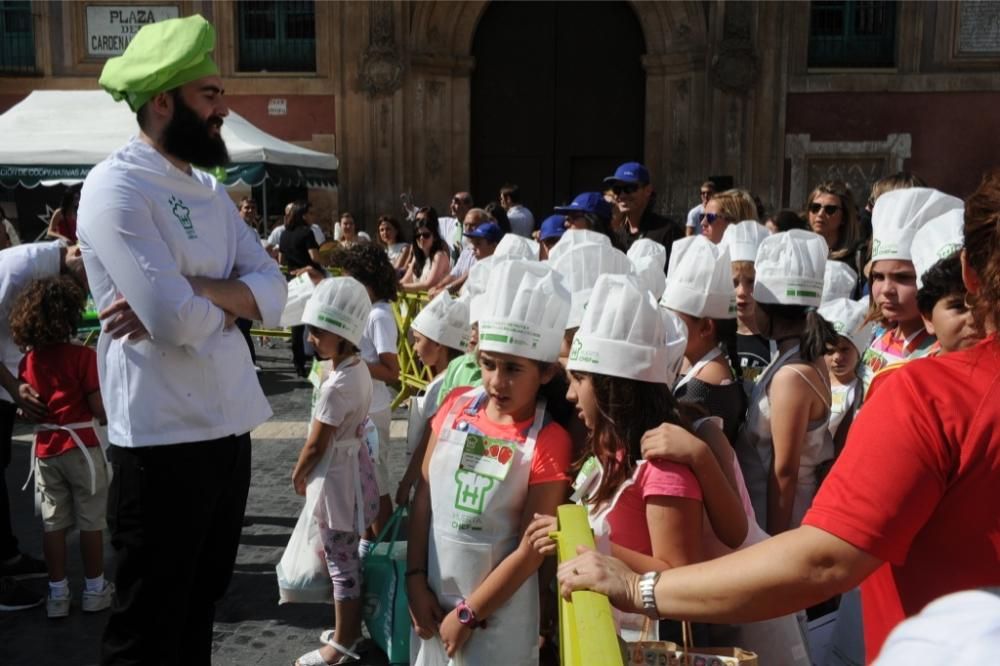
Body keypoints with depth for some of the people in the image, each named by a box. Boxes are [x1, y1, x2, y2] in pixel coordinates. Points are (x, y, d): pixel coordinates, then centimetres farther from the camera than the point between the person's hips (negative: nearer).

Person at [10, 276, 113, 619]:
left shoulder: (27, 362, 2)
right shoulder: (82, 356, -13)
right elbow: (99, 409, -14)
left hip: (45, 449, 5)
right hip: (80, 446, -4)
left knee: (53, 523, 11)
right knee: (90, 521, 7)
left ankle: (58, 594, 17)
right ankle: (94, 589, 16)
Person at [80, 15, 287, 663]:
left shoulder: (210, 190, 12)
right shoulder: (116, 186, -14)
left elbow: (274, 292, 1)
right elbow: (179, 322, -24)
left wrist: (190, 291, -15)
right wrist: (229, 301, -3)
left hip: (229, 427, 8)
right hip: (164, 440, -8)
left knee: (203, 604, 22)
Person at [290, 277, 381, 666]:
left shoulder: (336, 386, -26)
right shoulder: (360, 369, 1)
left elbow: (315, 446, -18)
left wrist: (297, 475, 0)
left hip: (335, 480, -9)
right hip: (353, 470, 9)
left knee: (341, 565, 4)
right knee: (348, 560, 20)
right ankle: (351, 630, 34)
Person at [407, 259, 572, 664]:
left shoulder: (549, 443, -17)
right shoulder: (456, 407, -4)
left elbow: (530, 550, -15)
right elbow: (424, 496, 1)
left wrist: (468, 614, -11)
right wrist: (415, 579, -2)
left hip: (498, 612, -4)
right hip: (433, 595, 4)